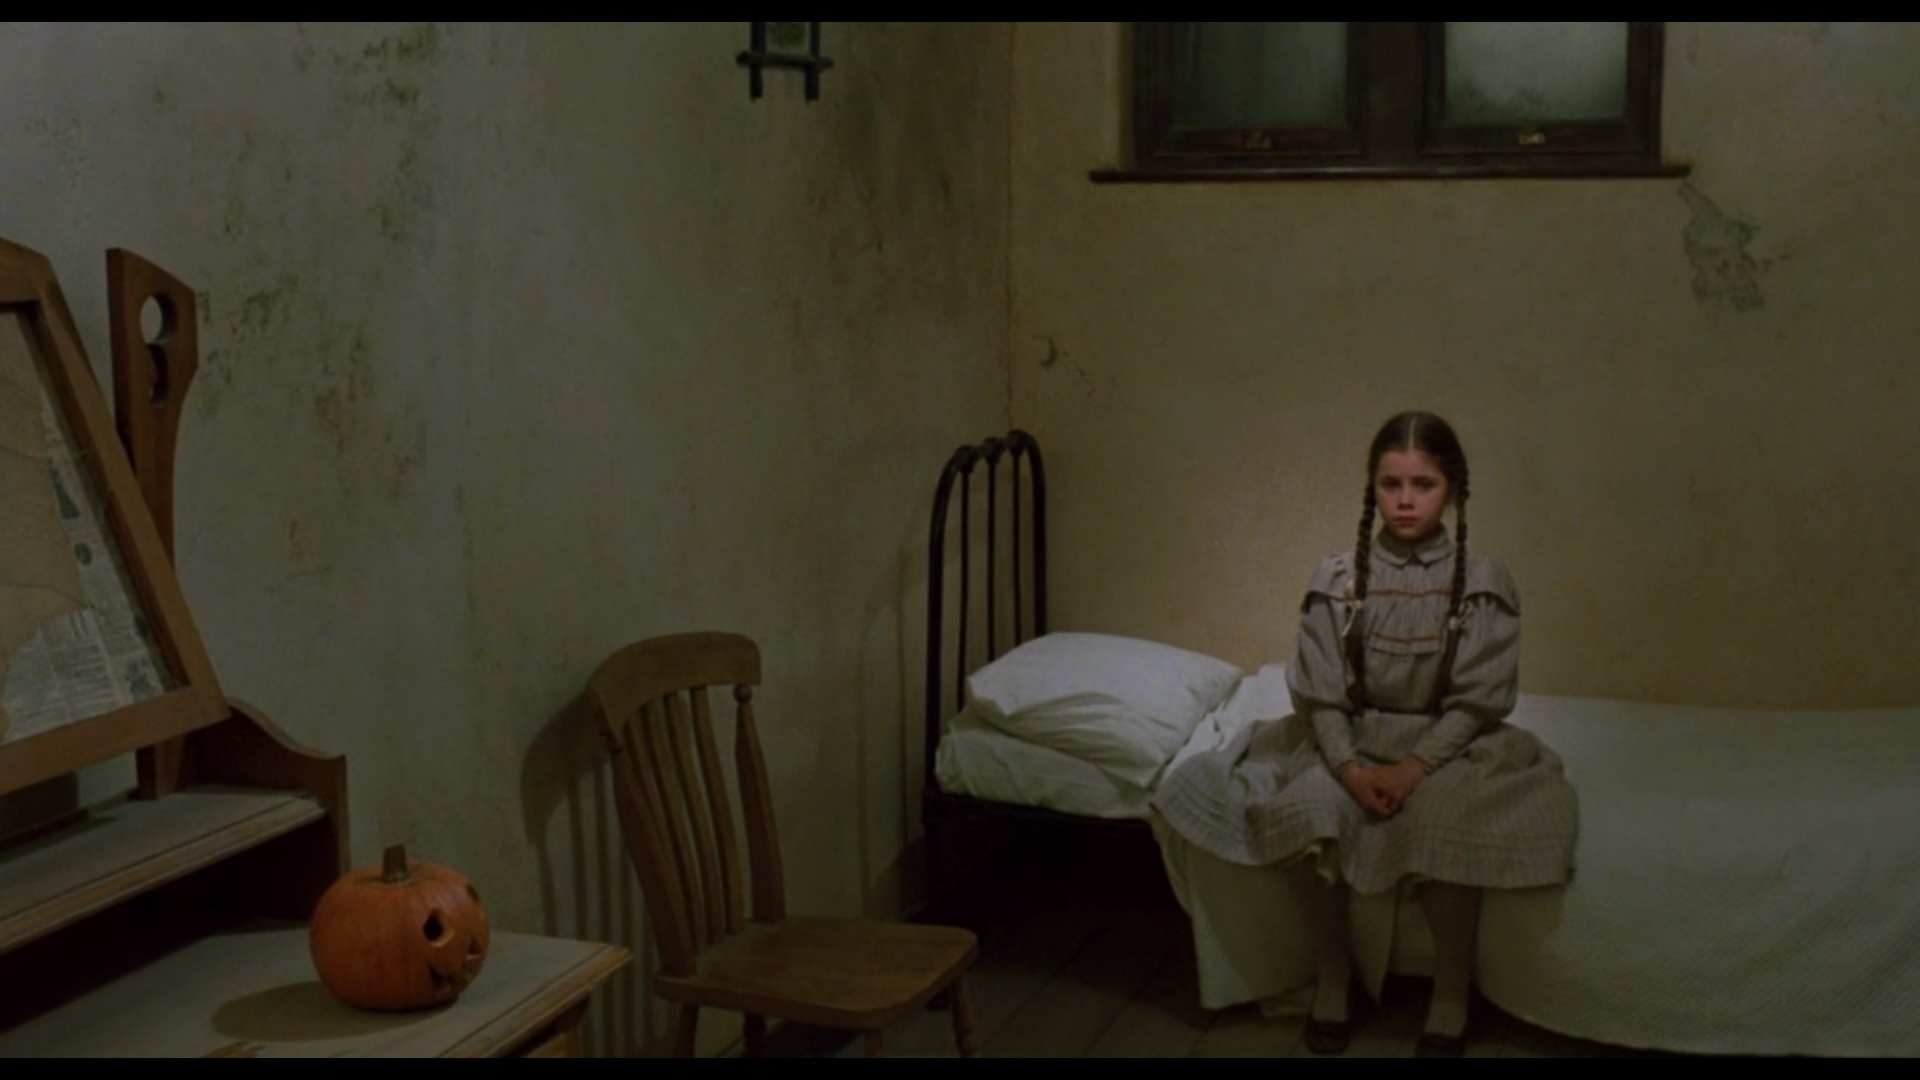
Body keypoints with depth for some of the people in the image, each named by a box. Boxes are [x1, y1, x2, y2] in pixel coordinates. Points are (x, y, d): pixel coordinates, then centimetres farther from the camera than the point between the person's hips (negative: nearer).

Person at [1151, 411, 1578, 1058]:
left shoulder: (1484, 585, -6)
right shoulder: (1337, 580, -2)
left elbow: (1476, 701, -9)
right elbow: (1320, 695, -4)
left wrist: (1414, 767, -22)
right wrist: (1350, 767, -20)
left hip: (1445, 746, -2)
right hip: (1350, 743, 2)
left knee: (1450, 828, -33)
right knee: (1298, 819, -27)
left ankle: (1451, 993, -10)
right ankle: (1333, 970, -4)